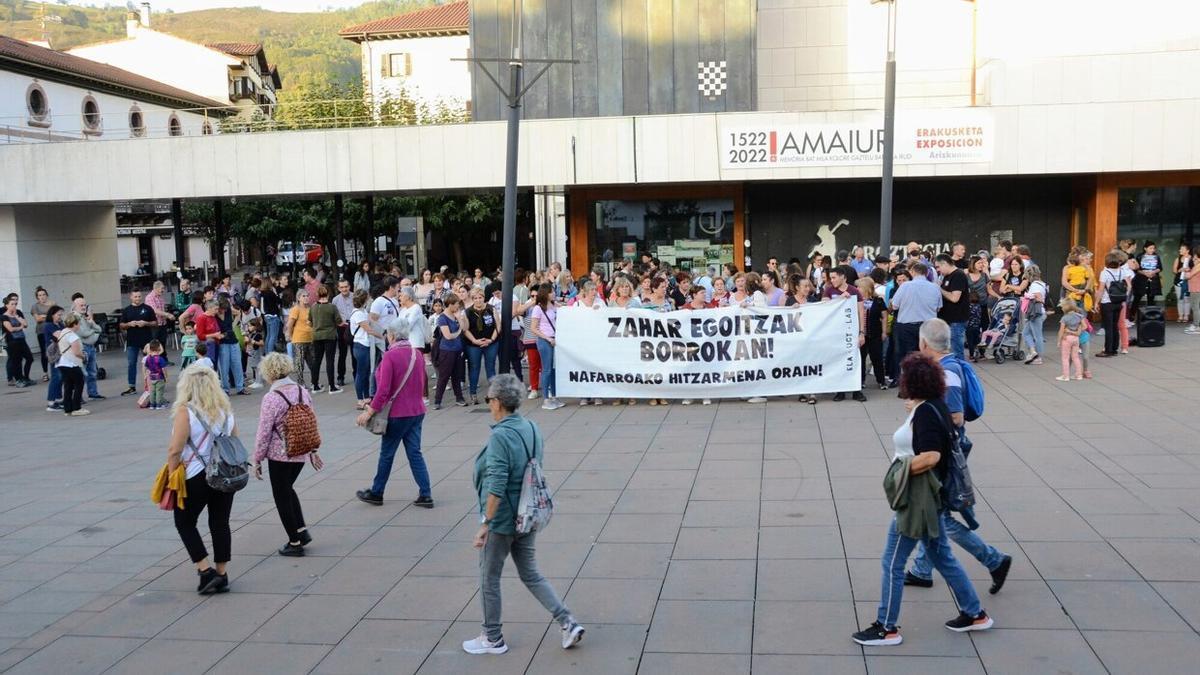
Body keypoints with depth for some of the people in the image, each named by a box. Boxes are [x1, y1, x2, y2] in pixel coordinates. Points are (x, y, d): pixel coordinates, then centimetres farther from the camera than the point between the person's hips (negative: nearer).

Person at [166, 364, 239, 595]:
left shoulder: (185, 411, -13)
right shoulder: (226, 410, 5)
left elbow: (175, 450, -16)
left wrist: (171, 478, -6)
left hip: (197, 478, -5)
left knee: (185, 523, 12)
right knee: (220, 524, 12)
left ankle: (206, 571, 4)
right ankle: (222, 574, 16)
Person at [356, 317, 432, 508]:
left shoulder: (390, 356, -18)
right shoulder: (417, 354, 3)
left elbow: (383, 390, -21)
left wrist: (370, 411, -14)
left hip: (397, 413, -6)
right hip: (417, 411, 6)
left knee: (386, 454, 9)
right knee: (415, 453, 10)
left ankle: (376, 494, 24)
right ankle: (425, 495, 6)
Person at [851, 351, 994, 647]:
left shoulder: (924, 413, -21)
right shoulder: (933, 406, 6)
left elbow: (930, 456, -29)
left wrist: (902, 469, -17)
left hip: (916, 499, -10)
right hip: (927, 498, 10)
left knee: (892, 563, 0)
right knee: (942, 557, 21)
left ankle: (887, 628, 10)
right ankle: (974, 614, 31)